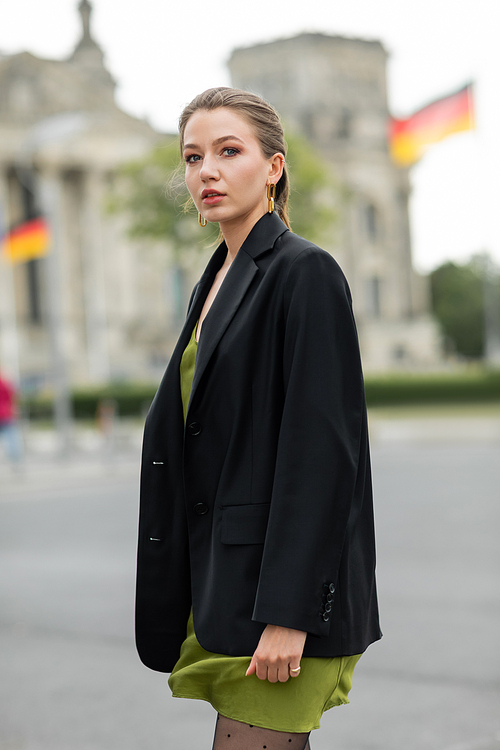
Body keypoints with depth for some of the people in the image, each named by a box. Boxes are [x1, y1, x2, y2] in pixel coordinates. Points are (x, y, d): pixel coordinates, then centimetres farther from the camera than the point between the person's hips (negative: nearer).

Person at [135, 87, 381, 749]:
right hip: (223, 585, 8)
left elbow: (320, 447, -17)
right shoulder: (217, 281, 17)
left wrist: (287, 614, -22)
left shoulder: (305, 271, -10)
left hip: (280, 590, -8)